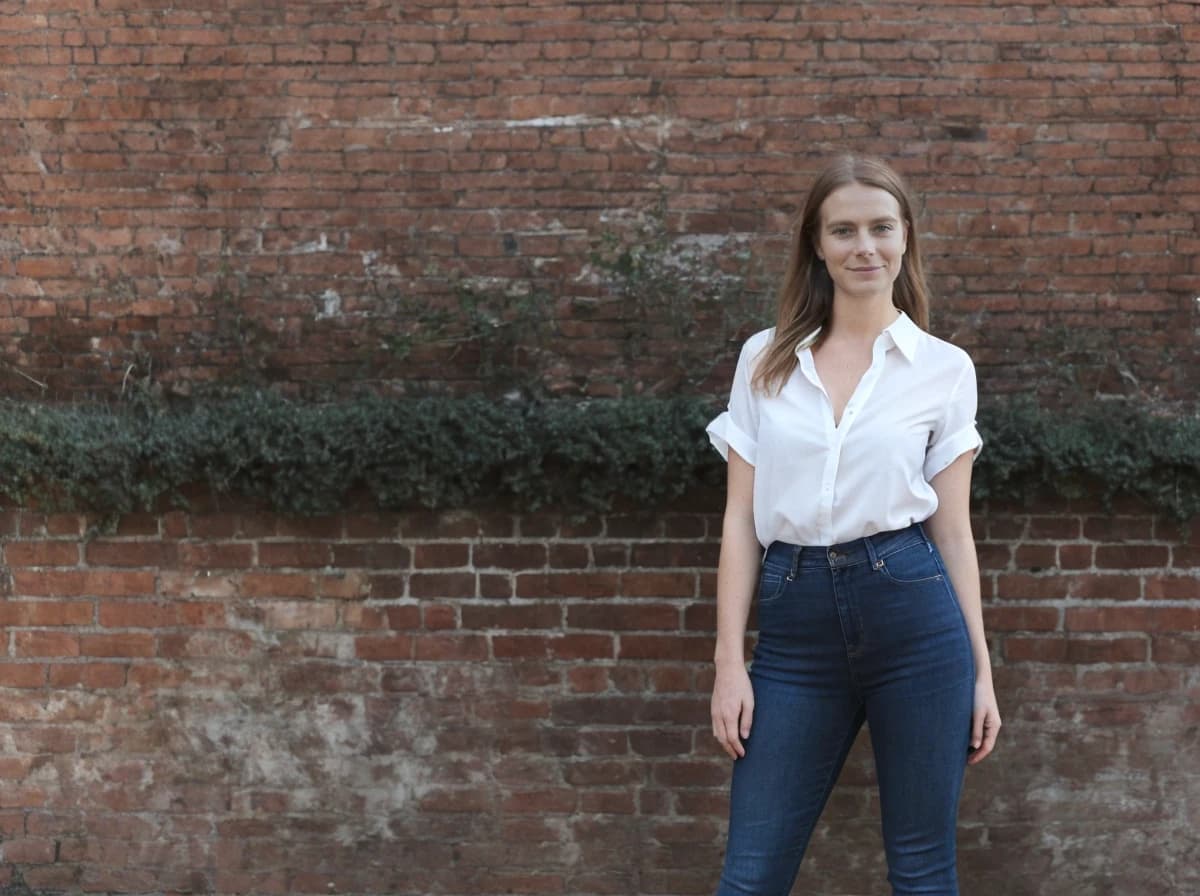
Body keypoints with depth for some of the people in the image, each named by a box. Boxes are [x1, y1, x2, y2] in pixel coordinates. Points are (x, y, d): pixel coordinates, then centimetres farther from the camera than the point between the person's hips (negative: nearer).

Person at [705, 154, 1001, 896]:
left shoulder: (946, 369, 4)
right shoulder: (765, 360, 7)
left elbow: (953, 529, 6)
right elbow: (741, 520, 6)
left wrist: (982, 670, 4)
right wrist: (729, 662, 0)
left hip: (914, 617, -1)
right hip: (795, 627, 1)